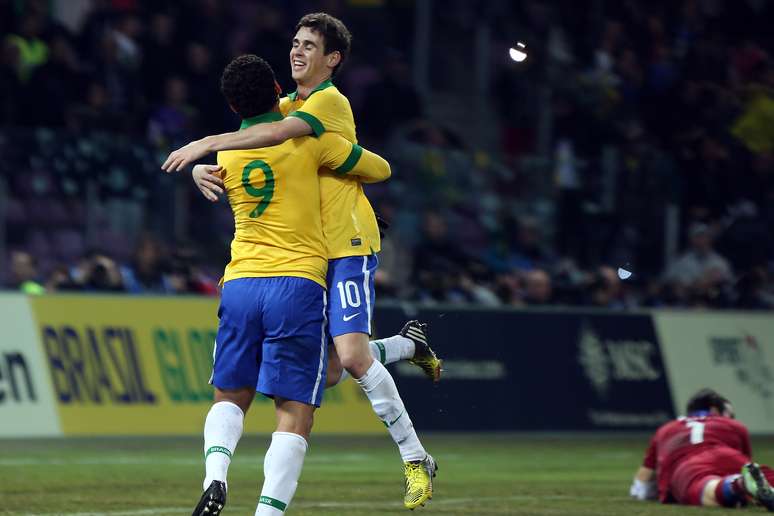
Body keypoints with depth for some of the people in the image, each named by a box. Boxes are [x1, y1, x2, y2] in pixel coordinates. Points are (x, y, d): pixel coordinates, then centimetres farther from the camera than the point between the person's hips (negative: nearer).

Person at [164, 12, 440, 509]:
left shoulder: (331, 101, -10)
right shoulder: (288, 106, 15)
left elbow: (278, 133, -29)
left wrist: (207, 143, -31)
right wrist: (203, 170, -7)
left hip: (348, 245, -8)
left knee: (353, 356, -19)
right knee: (328, 372, 4)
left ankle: (416, 459, -7)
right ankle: (410, 344, 31)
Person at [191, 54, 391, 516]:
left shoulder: (226, 154, 11)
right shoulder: (307, 138, 0)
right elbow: (381, 169, 12)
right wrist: (346, 173, 32)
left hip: (240, 284, 4)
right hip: (297, 284, -4)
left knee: (230, 396, 15)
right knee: (294, 412, -2)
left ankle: (215, 477, -12)